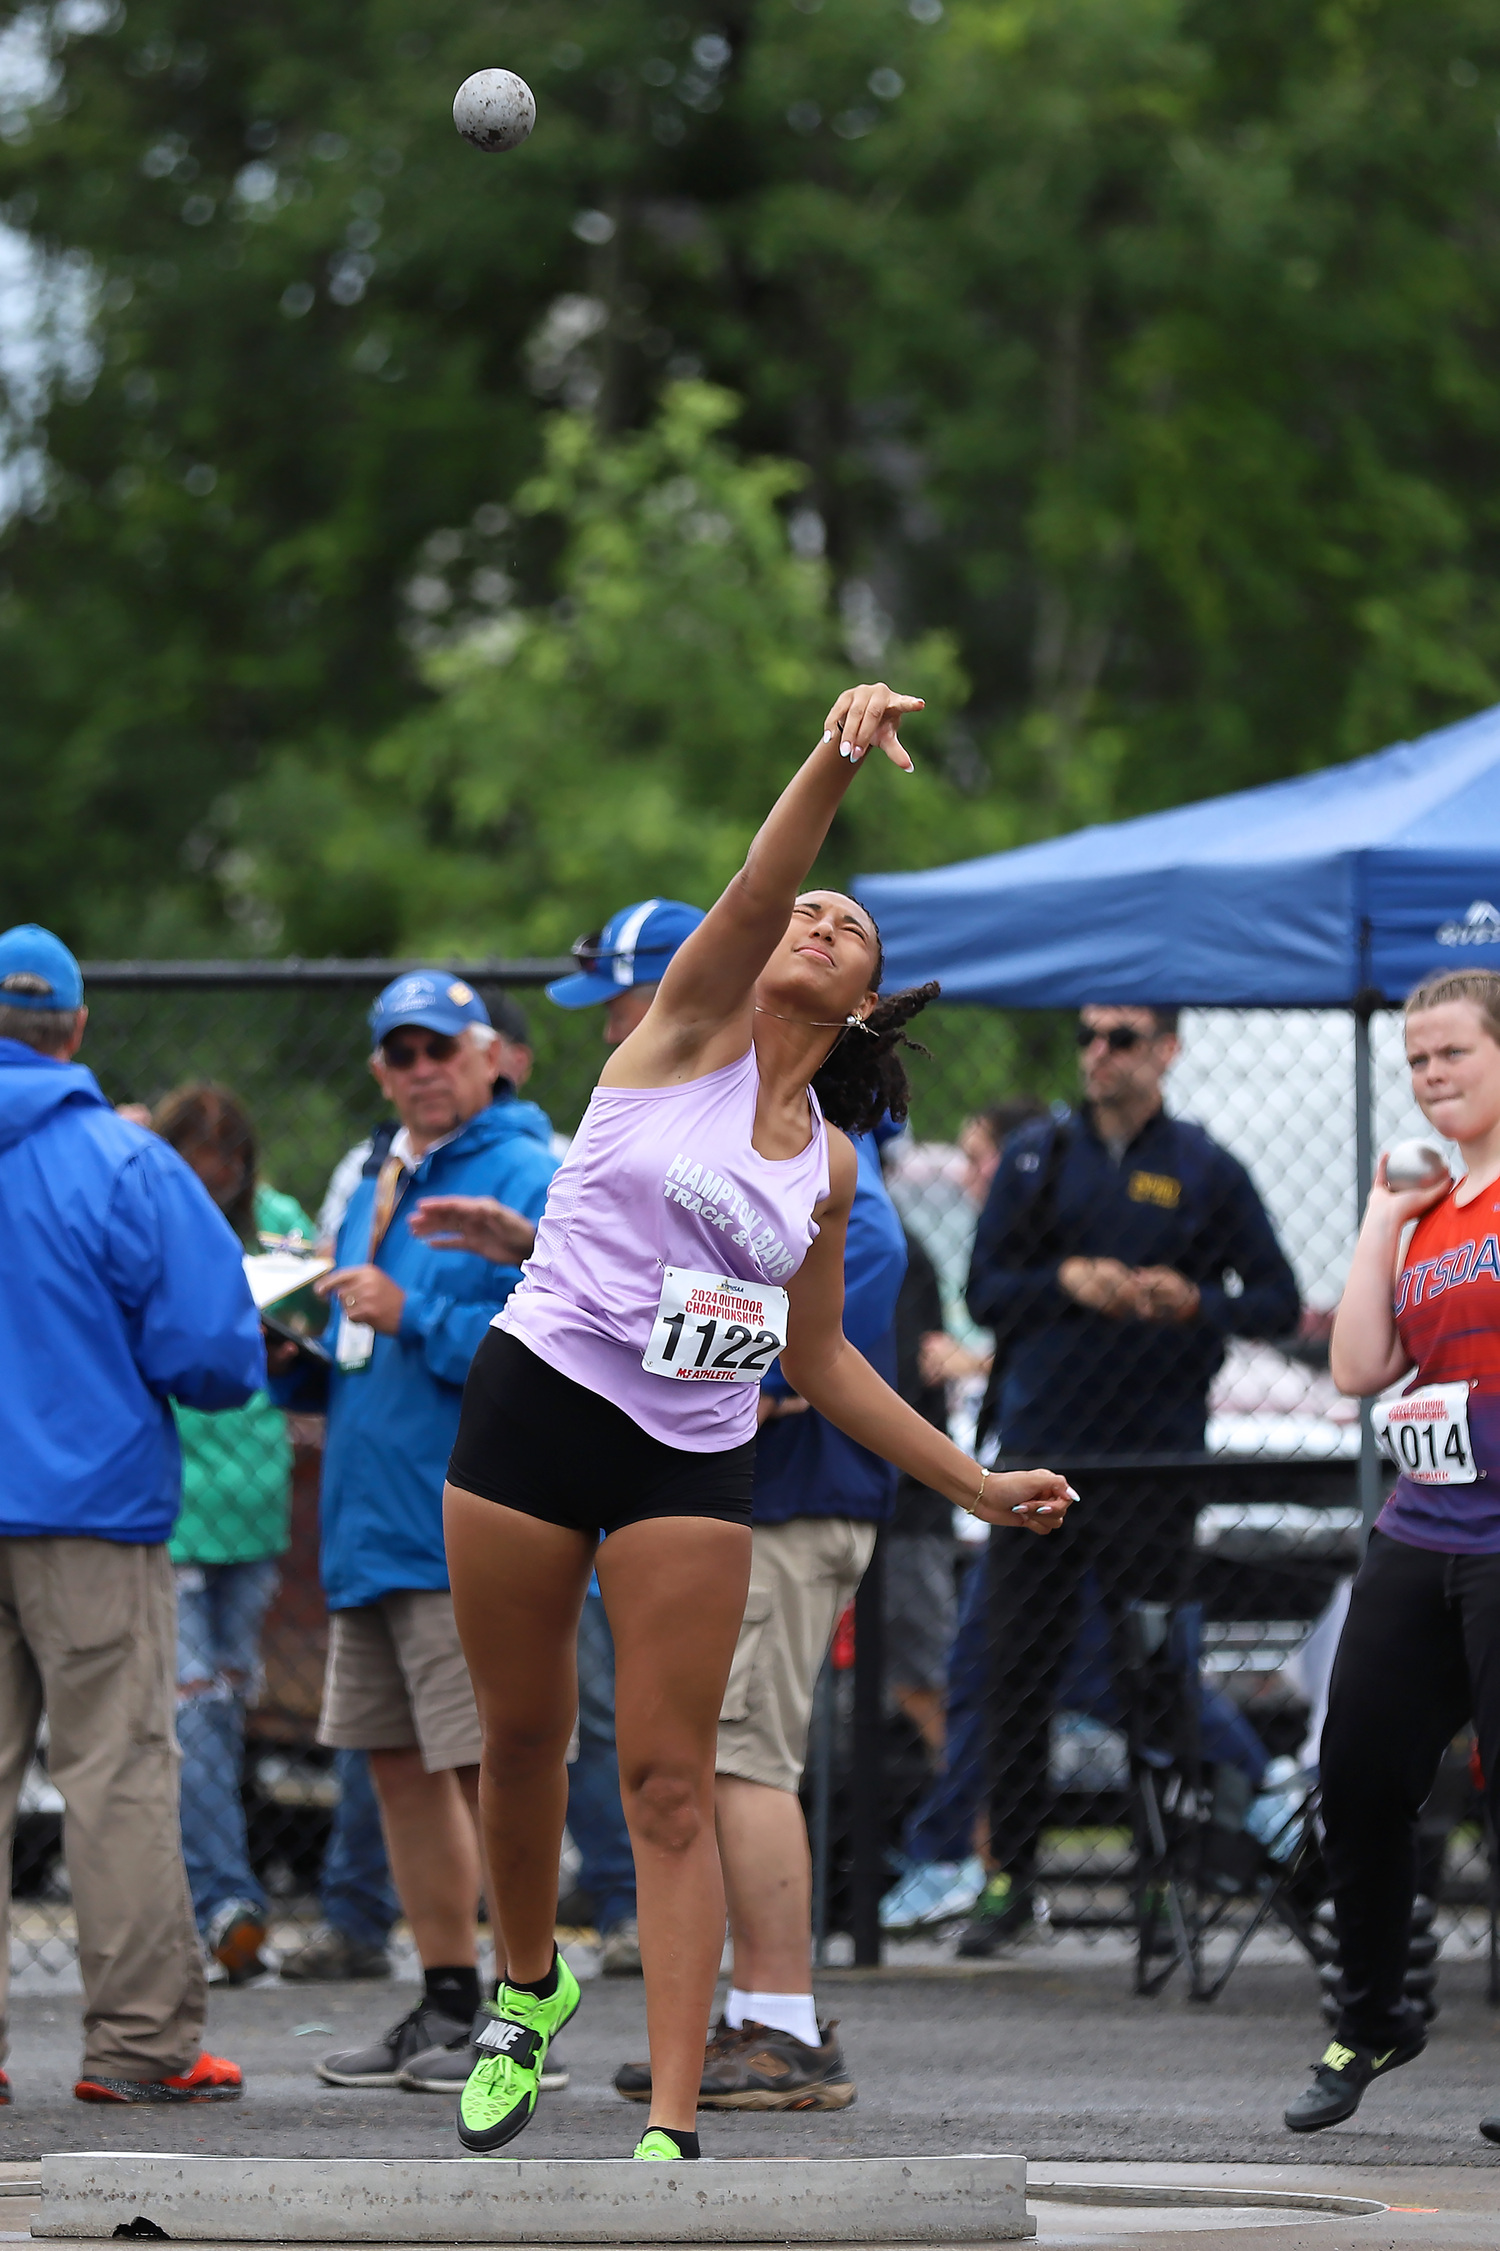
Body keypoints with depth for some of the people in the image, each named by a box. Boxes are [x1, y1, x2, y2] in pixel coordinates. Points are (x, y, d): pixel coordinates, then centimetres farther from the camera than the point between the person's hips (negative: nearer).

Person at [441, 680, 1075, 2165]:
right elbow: (752, 891, -18)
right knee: (522, 1736, 8)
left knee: (670, 1785, -5)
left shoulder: (827, 1165, 12)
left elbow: (820, 1360, 21)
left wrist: (976, 1485, 19)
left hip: (695, 1463, 2)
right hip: (536, 1406, -2)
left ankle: (671, 2130, -10)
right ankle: (530, 1989, 35)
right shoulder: (687, 1029, 1)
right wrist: (833, 763, -35)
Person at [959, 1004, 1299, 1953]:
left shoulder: (1205, 1170, 5)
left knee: (1153, 1681, -2)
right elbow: (985, 1292, 7)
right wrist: (1066, 1280, -12)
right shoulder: (1037, 1156, 10)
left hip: (1154, 1460, -2)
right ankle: (1011, 1878, 10)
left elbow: (1279, 1303, 5)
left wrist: (1193, 1303, -14)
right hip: (1038, 1451, 2)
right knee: (1020, 1671, 2)